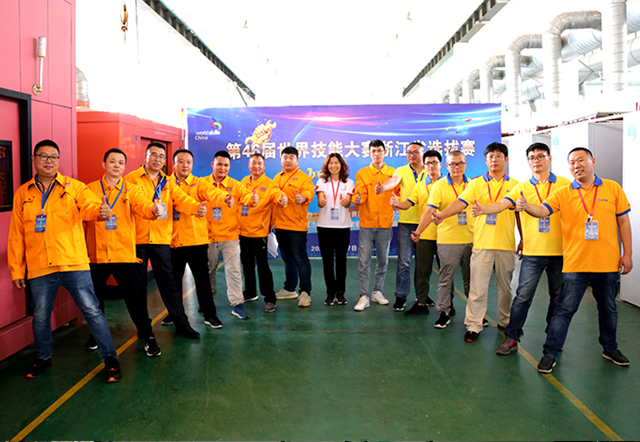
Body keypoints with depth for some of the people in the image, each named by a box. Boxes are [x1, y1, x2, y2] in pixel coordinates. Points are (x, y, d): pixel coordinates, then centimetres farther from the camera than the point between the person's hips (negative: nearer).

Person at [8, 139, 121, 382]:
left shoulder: (74, 187, 3)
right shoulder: (23, 193, 10)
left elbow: (89, 206, -14)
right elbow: (16, 235, 11)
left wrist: (100, 211, -39)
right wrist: (16, 269, 9)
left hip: (74, 263, -2)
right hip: (39, 268, 3)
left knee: (92, 311, -1)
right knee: (40, 317, 14)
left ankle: (110, 358, 11)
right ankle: (43, 358, 37)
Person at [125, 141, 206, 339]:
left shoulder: (167, 183, 10)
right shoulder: (131, 179, 0)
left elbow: (181, 199, -5)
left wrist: (196, 207, -26)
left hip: (161, 238, 2)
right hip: (138, 238, -2)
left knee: (168, 282, 6)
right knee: (138, 284, 8)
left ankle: (182, 324, 12)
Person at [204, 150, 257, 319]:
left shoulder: (235, 185, 0)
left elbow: (245, 196, -18)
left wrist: (252, 199, -39)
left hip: (230, 236, -1)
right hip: (208, 236, 1)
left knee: (233, 270, -2)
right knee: (208, 270, 16)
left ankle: (237, 304, 5)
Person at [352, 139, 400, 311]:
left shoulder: (393, 173, 7)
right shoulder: (362, 173, 3)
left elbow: (399, 192, 11)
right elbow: (360, 194, -8)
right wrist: (357, 199, -31)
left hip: (385, 223, 2)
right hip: (366, 223, -2)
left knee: (383, 260, 11)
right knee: (364, 261, -4)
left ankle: (377, 292, 26)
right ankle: (364, 296, 3)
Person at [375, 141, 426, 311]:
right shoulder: (402, 171, 3)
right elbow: (393, 181, -19)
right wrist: (382, 188, -38)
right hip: (406, 222, -1)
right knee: (404, 261, -3)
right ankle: (401, 296, 8)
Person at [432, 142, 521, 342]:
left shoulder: (514, 185, 7)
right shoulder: (476, 184, 3)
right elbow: (461, 202, -11)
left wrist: (523, 239, 9)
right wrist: (442, 215, -28)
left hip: (506, 244, 2)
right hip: (482, 243, -1)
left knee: (505, 286, 14)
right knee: (478, 287, -1)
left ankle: (505, 322, 30)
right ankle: (474, 325, 8)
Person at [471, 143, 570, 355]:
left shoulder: (565, 184, 4)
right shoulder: (523, 187, 3)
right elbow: (502, 204, -10)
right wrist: (482, 209, -30)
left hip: (559, 251, 1)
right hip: (533, 251, -1)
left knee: (558, 296, 12)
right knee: (523, 295, -3)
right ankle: (511, 338, 5)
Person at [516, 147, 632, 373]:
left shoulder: (612, 188, 3)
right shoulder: (563, 193, -1)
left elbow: (623, 221, 6)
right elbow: (542, 210, -16)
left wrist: (627, 254, 2)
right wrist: (526, 206, -38)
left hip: (607, 262, 2)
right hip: (575, 263, -2)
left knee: (608, 308, 18)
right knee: (565, 309, 0)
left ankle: (610, 348, 39)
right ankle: (550, 353, 9)